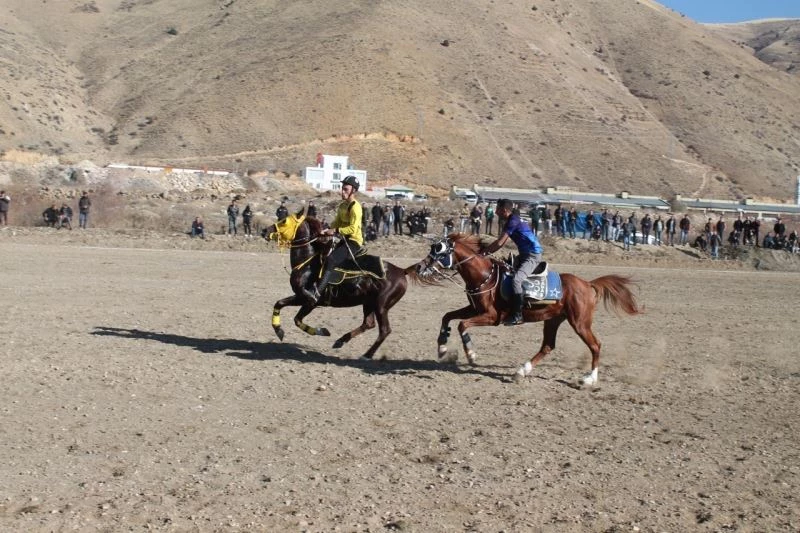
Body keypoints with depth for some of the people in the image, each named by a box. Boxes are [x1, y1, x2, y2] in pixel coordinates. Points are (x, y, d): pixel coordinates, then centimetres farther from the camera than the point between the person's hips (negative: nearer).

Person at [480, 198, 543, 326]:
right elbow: (502, 243, 17)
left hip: (532, 256, -11)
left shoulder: (513, 221, -16)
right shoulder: (512, 221, 15)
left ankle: (517, 315, -26)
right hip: (524, 255, 11)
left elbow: (499, 243, -17)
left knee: (516, 279, -29)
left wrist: (483, 251, -8)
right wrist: (487, 251, 7)